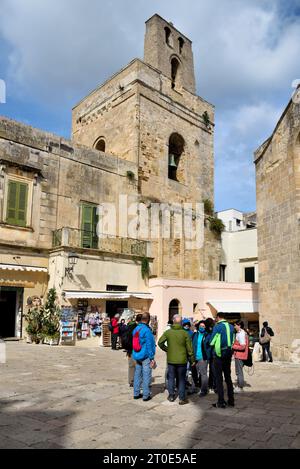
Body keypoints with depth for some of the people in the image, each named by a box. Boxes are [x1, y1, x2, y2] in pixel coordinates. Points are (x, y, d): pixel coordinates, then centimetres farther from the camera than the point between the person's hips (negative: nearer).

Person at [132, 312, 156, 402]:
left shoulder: (135, 329, 6)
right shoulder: (147, 330, -18)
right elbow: (149, 345, -16)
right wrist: (152, 358, -10)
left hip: (136, 356, 7)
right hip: (145, 357, -7)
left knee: (137, 375, 15)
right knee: (146, 376, 2)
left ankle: (136, 393, 23)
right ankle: (146, 395, 8)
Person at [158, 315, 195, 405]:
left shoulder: (168, 332, -6)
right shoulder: (185, 333, -10)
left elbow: (160, 343, -4)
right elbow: (189, 348, -6)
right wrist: (192, 360, 3)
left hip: (171, 359, 1)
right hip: (182, 360, -1)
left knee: (171, 378, 16)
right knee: (181, 379, 9)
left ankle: (171, 396, 22)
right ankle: (182, 398, 11)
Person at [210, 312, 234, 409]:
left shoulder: (217, 327, -14)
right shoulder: (231, 327, 3)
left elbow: (211, 342, -9)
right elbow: (232, 341, 11)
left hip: (219, 355, -6)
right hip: (228, 355, 6)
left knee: (219, 379, 2)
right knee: (228, 377, 16)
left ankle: (221, 402, 4)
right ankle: (231, 400, 21)